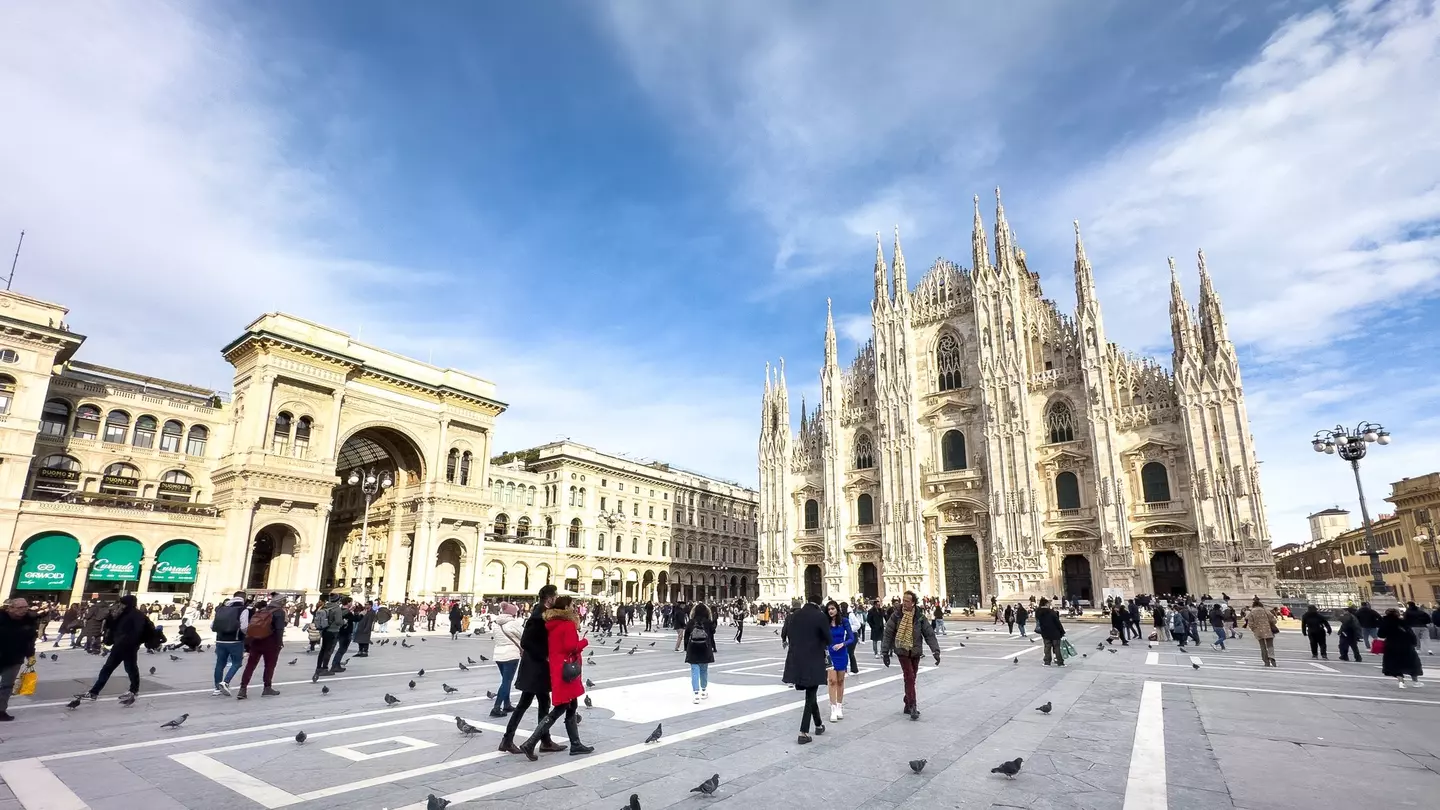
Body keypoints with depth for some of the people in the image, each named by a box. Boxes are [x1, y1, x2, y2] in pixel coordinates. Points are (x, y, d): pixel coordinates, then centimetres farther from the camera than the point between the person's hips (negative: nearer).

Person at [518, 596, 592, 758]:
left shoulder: (552, 624, 11)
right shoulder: (568, 625, -14)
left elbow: (549, 647, 13)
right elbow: (571, 647, -22)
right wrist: (585, 641, -5)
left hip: (557, 669, 9)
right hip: (566, 670, -9)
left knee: (571, 707, 16)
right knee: (559, 710, -4)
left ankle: (575, 744, 22)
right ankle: (530, 744, -5)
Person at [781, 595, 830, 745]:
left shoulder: (793, 615, 1)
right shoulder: (820, 616, -11)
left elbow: (784, 634, 11)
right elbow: (828, 638, -7)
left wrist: (786, 642, 32)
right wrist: (825, 645, 15)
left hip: (796, 661, 4)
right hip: (814, 661, -4)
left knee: (810, 694, 22)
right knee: (810, 696, 6)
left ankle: (818, 725, 35)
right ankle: (803, 732, 3)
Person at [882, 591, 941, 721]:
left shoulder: (919, 617, -3)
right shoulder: (896, 616, -8)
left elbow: (929, 634, -3)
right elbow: (888, 634, -4)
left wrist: (936, 651, -12)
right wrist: (885, 653, -5)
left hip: (915, 652, 3)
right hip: (902, 651, -3)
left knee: (911, 679, 10)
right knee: (909, 678, -11)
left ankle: (908, 705, 24)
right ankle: (913, 706, -8)